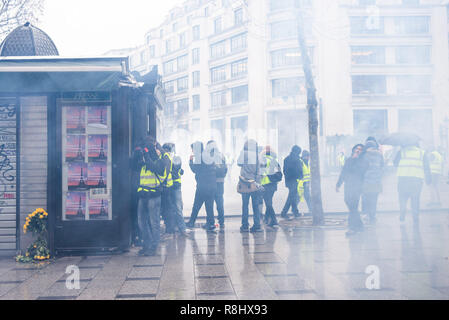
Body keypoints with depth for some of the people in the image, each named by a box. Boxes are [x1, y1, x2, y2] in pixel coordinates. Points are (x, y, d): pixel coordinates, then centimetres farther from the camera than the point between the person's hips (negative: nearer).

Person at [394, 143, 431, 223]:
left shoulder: (402, 150, 10)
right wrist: (428, 179, 14)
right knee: (415, 199, 11)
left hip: (403, 177, -1)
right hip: (417, 179, 1)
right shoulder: (423, 153, 13)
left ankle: (402, 216, 3)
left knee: (403, 198, 12)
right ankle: (416, 217, 11)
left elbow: (395, 163, 14)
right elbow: (427, 168, 10)